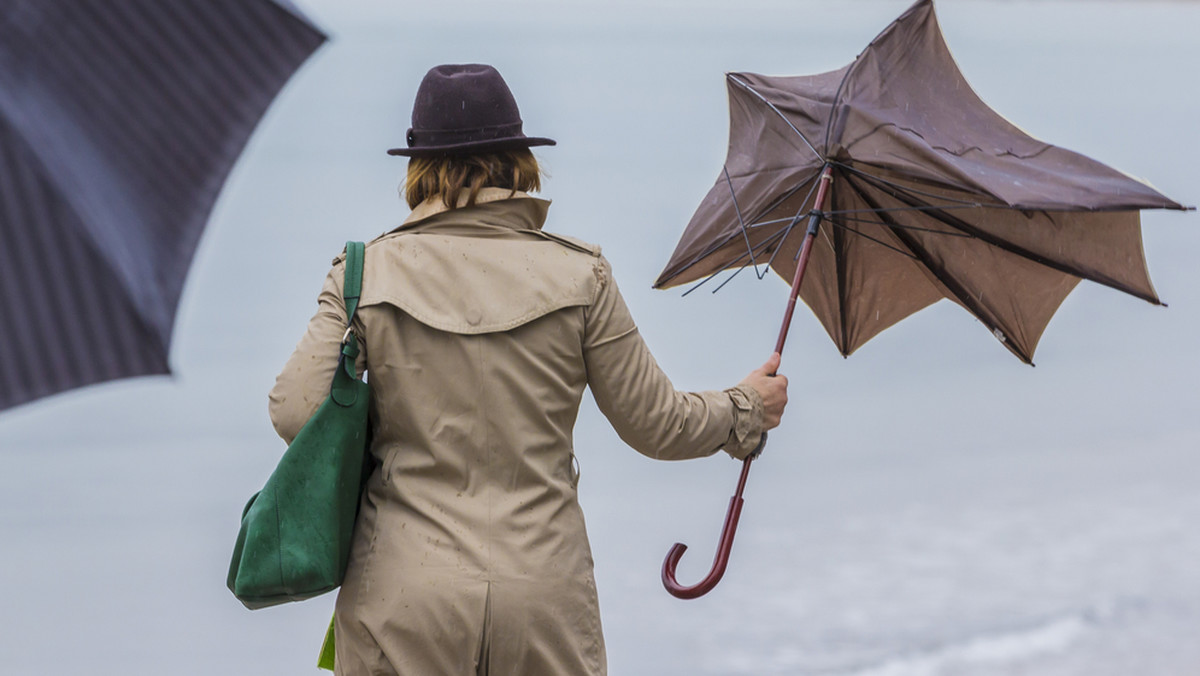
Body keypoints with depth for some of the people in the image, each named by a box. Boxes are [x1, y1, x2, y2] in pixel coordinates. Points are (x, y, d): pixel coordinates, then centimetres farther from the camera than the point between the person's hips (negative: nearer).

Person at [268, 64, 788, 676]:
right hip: (544, 594, 1)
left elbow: (294, 412, -8)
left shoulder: (368, 272, -1)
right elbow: (657, 425, 6)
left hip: (404, 603, 0)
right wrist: (746, 410, 25)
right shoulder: (578, 277, 0)